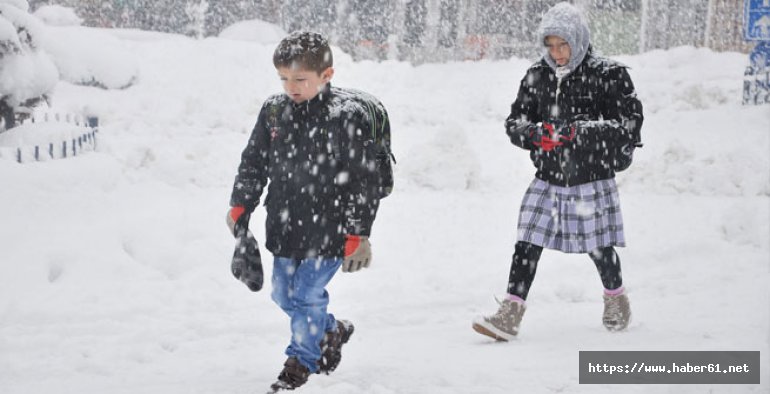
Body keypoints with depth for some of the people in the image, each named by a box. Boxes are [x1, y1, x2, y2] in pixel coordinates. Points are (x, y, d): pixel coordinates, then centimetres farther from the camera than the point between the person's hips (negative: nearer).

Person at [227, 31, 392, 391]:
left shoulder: (349, 117, -17)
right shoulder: (274, 110, 0)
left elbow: (364, 182, -14)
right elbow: (253, 162, 12)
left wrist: (357, 236, -14)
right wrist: (240, 207, 8)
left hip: (327, 230, -6)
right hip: (284, 226, 7)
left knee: (307, 294, -5)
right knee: (284, 294, 16)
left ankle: (302, 361, 16)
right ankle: (332, 331, 41)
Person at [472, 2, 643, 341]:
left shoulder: (608, 75, -9)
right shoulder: (537, 76, 4)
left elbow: (629, 123, -13)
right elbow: (514, 121, 7)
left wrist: (579, 131, -23)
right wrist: (535, 132, -17)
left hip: (592, 180, -3)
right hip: (547, 179, 3)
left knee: (599, 248, 9)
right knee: (527, 245, -5)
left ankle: (616, 300, 36)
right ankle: (510, 315, -4)